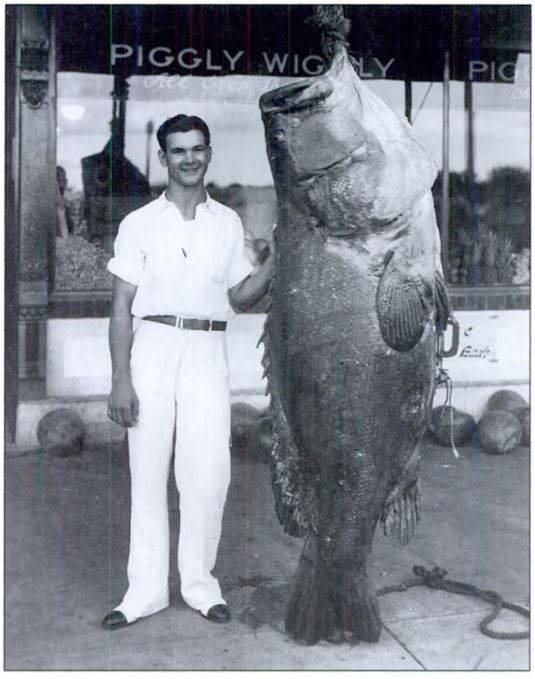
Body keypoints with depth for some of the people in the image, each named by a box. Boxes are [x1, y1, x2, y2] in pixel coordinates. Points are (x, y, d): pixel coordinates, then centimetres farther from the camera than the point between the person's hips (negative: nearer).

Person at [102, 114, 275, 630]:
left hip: (207, 350, 2)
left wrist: (272, 263, -4)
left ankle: (199, 582, 14)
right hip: (153, 346, -1)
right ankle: (147, 588, 12)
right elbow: (122, 305, 0)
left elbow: (239, 299, 14)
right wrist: (120, 379, -8)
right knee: (148, 471, 1)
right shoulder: (139, 223, 4)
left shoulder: (228, 223, 12)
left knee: (209, 472, -2)